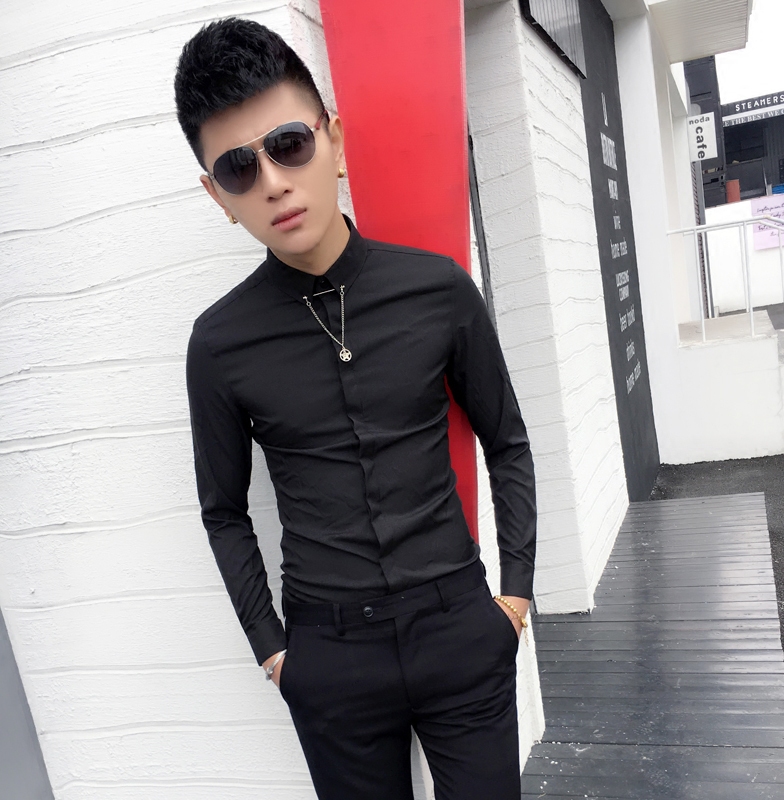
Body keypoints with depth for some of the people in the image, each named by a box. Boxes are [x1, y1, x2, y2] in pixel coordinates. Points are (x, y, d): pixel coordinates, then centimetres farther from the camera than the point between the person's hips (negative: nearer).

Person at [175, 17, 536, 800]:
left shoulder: (439, 289, -7)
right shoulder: (220, 343, -7)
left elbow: (507, 444, 5)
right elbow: (225, 511, 5)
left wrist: (517, 586, 4)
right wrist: (270, 646, 4)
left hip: (460, 626, 1)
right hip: (328, 654, 0)